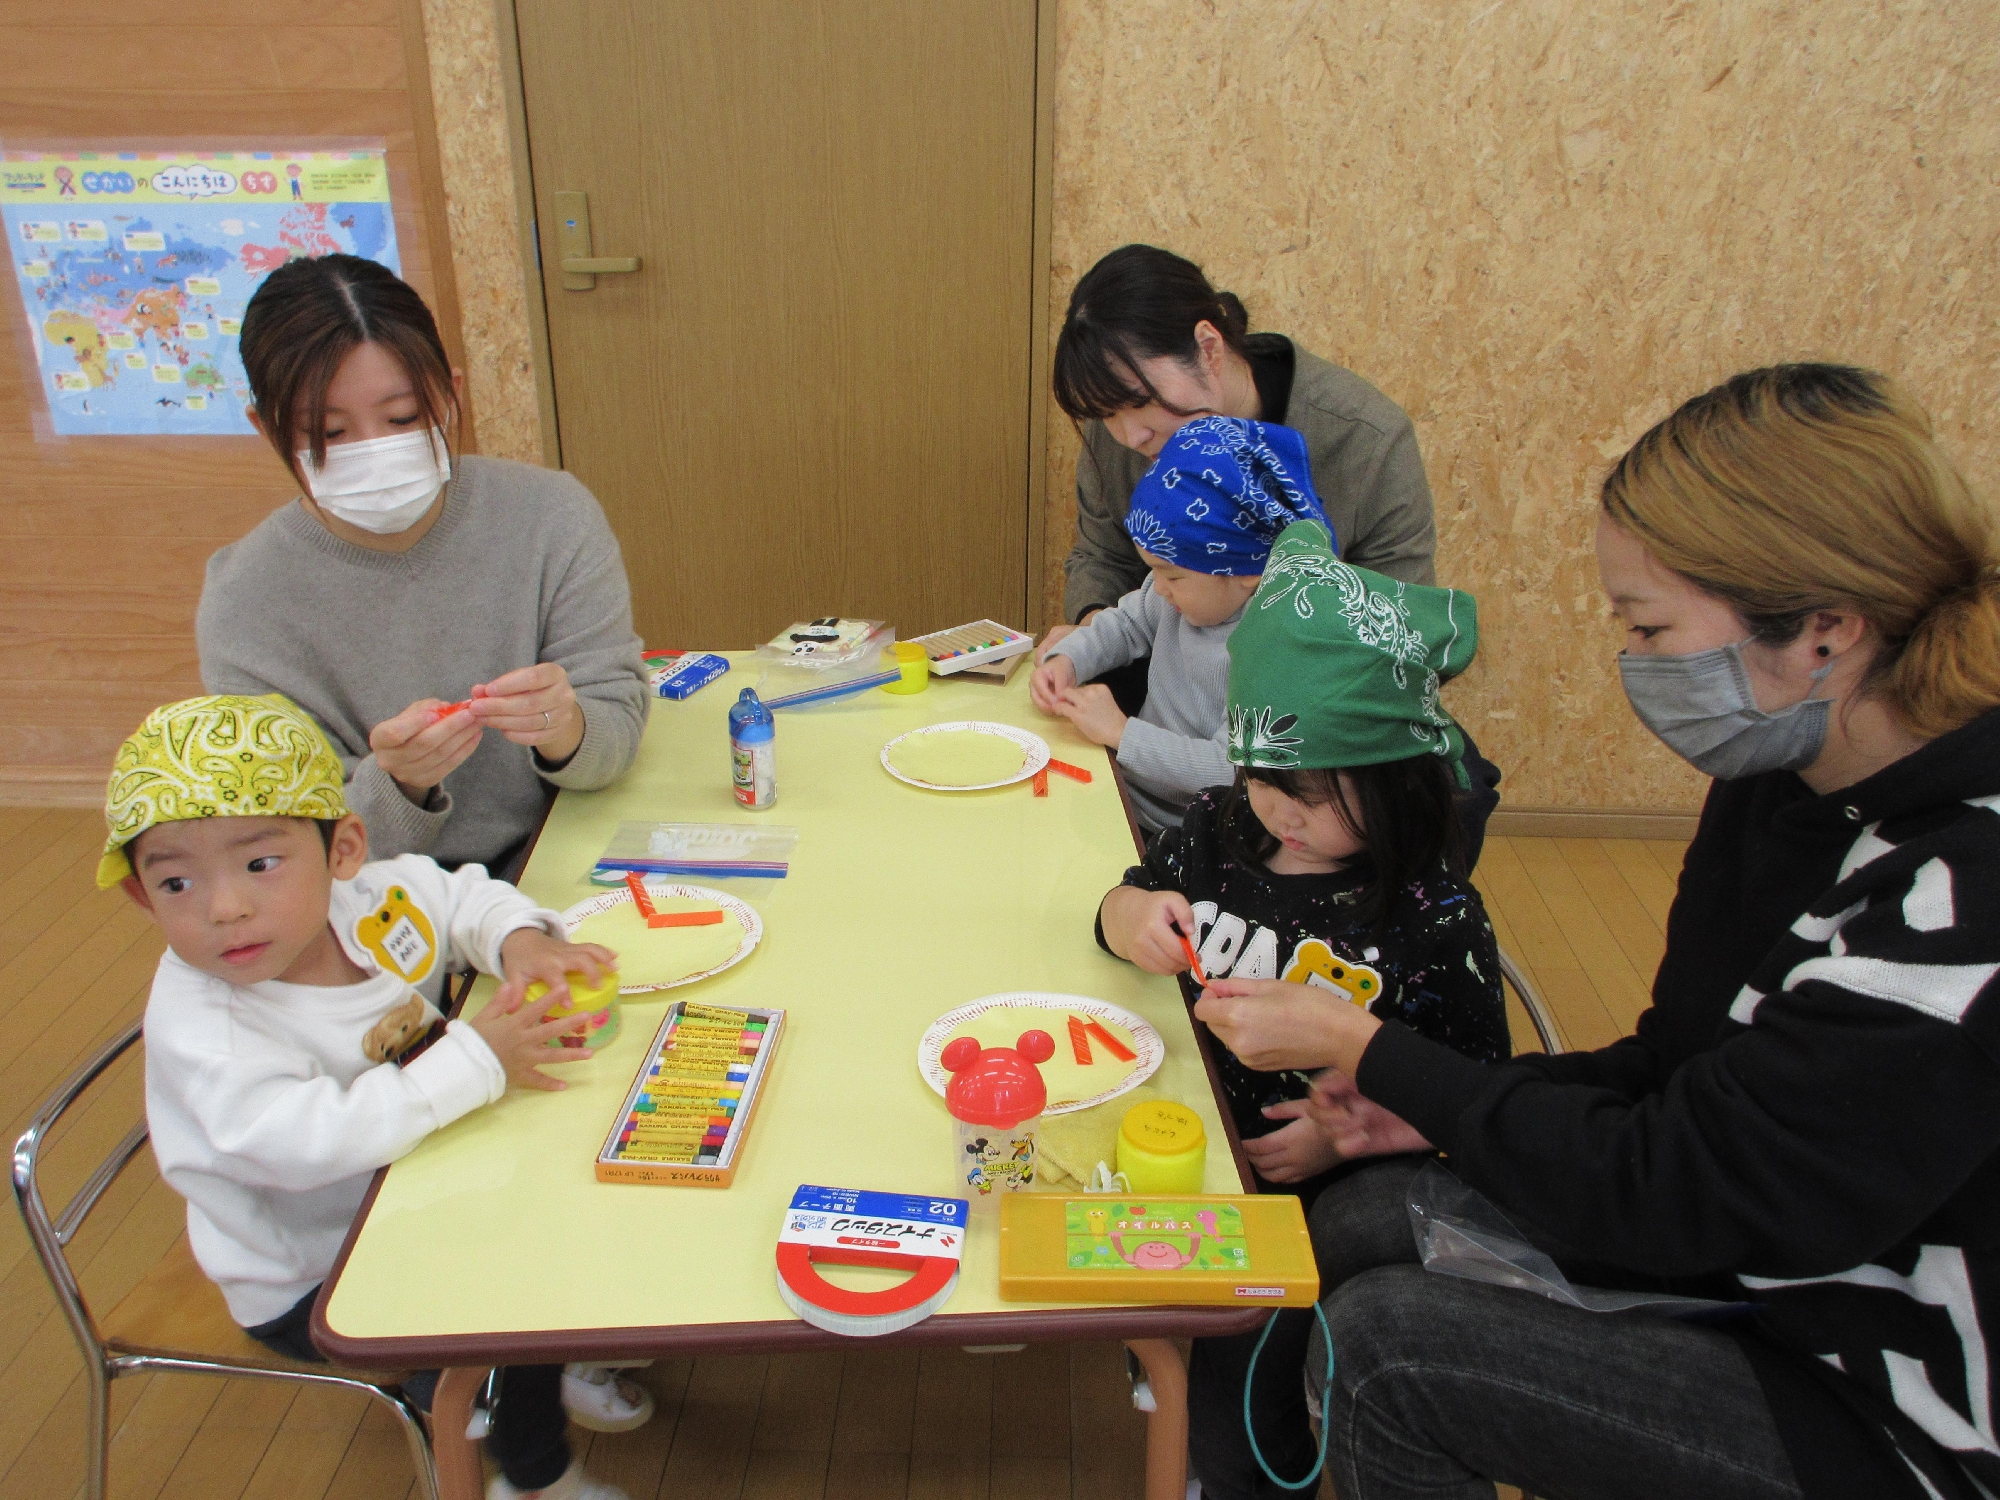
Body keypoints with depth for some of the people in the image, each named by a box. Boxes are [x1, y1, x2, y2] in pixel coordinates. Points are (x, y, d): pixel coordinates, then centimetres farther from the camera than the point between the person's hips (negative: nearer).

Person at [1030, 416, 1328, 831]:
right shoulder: (1189, 587, -2)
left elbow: (1232, 771, -31)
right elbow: (1128, 623, 17)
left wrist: (1120, 733, -25)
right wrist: (1067, 660, -1)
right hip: (1123, 792, 8)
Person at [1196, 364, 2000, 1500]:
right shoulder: (1787, 781, -4)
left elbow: (1669, 1192, -26)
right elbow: (1681, 1067, 6)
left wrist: (1365, 1049, -17)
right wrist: (1442, 1103, -7)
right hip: (1770, 1244, 8)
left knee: (1383, 1345, -17)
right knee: (1366, 1218, 0)